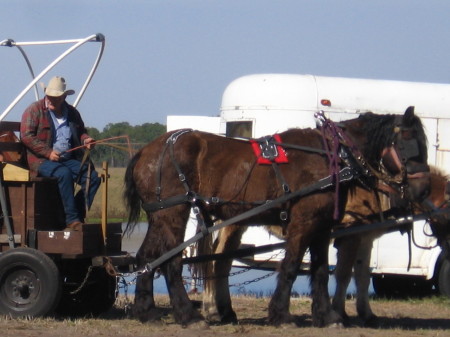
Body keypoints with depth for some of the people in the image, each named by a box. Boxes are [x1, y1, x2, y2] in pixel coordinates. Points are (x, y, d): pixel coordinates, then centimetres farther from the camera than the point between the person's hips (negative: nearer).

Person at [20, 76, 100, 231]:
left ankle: (77, 217, -16)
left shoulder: (72, 112, 17)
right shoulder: (34, 110, 0)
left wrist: (85, 139, 5)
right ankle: (72, 220, -33)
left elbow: (81, 132, 31)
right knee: (64, 173, -35)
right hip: (42, 160, -6)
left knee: (93, 177, -17)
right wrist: (48, 152, -18)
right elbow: (26, 136, -9)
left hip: (68, 159, 6)